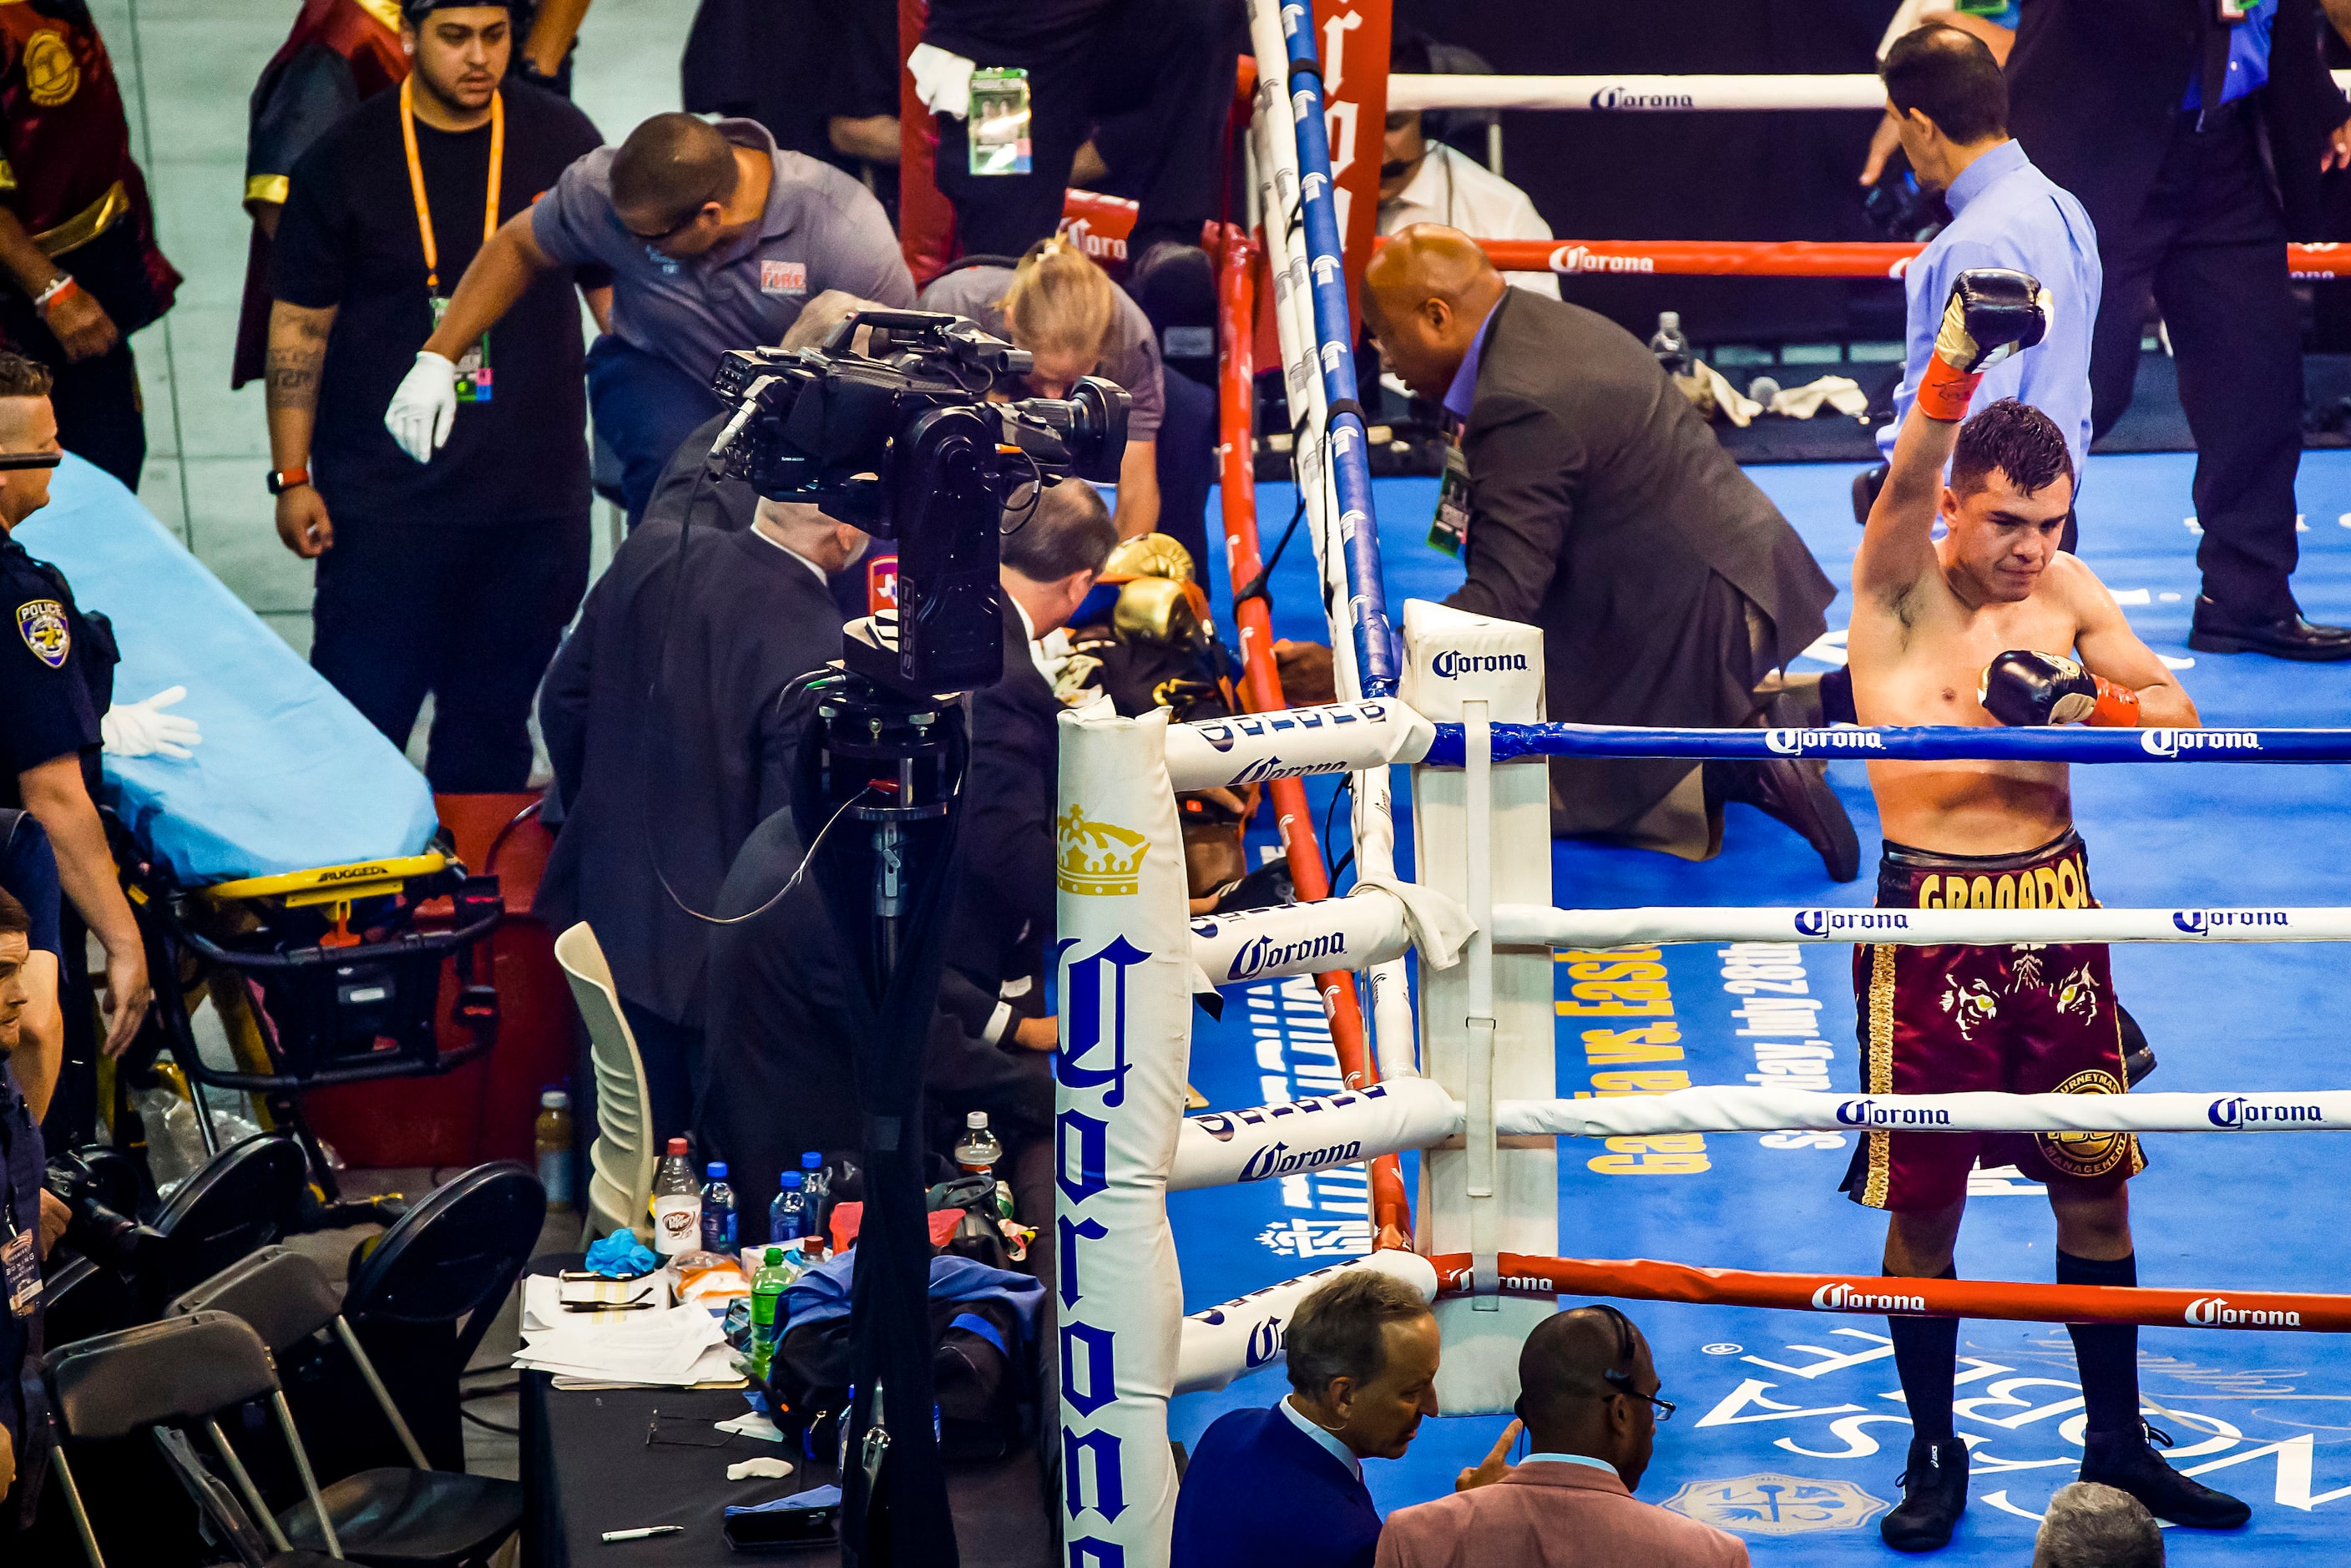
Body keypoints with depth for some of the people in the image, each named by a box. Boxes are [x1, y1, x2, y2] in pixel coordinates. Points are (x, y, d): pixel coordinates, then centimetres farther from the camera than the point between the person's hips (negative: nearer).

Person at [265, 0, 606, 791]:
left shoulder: (563, 141, 2)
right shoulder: (343, 161, -4)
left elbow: (616, 289, 11)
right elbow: (298, 325, 0)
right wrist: (292, 477, -3)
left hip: (537, 497, 2)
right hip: (383, 502, -2)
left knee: (492, 723, 11)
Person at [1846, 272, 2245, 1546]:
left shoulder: (2064, 589, 5)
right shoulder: (1899, 588, -8)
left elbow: (2176, 709, 7)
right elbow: (1903, 484, -30)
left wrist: (2089, 703, -14)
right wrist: (1955, 364, -47)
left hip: (2057, 908, 4)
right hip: (1932, 924, -4)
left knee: (2094, 1188, 11)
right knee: (1923, 1205, 2)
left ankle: (2116, 1444, 24)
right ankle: (1933, 1455, 18)